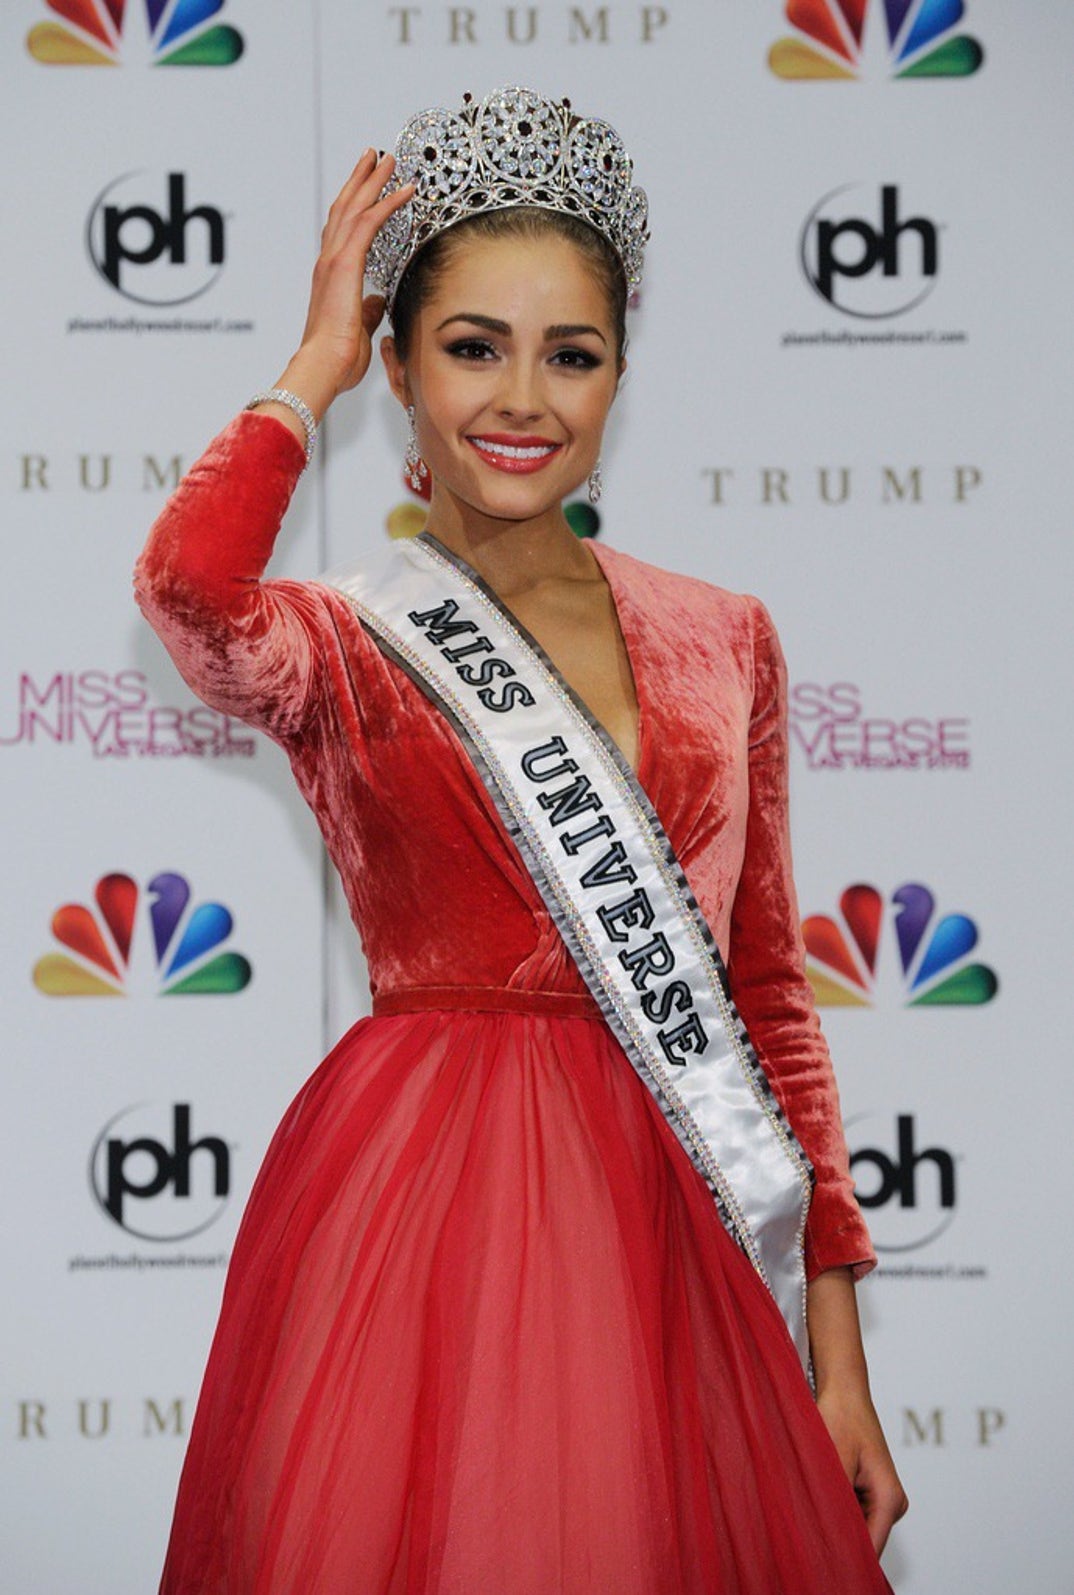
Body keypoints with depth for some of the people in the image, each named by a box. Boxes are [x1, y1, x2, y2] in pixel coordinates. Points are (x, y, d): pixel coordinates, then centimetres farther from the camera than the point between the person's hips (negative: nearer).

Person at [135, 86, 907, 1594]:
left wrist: (839, 1356, 6)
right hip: (415, 1207, -3)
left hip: (670, 1241, 3)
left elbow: (769, 994, 11)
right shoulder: (341, 644, 1)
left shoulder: (721, 641, 10)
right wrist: (315, 366, -6)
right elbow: (188, 588, -25)